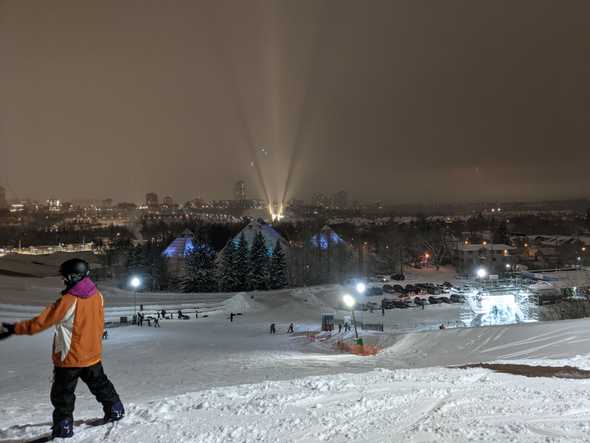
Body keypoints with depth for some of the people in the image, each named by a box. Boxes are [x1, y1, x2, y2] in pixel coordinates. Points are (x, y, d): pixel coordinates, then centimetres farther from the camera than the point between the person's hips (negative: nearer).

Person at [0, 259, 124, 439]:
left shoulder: (68, 301, -24)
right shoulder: (97, 295, -5)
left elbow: (41, 322, -19)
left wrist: (15, 328, -9)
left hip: (69, 358, -6)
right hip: (93, 355, 6)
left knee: (62, 394, 12)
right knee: (100, 385, 24)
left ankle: (63, 427, 17)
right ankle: (115, 410, 34)